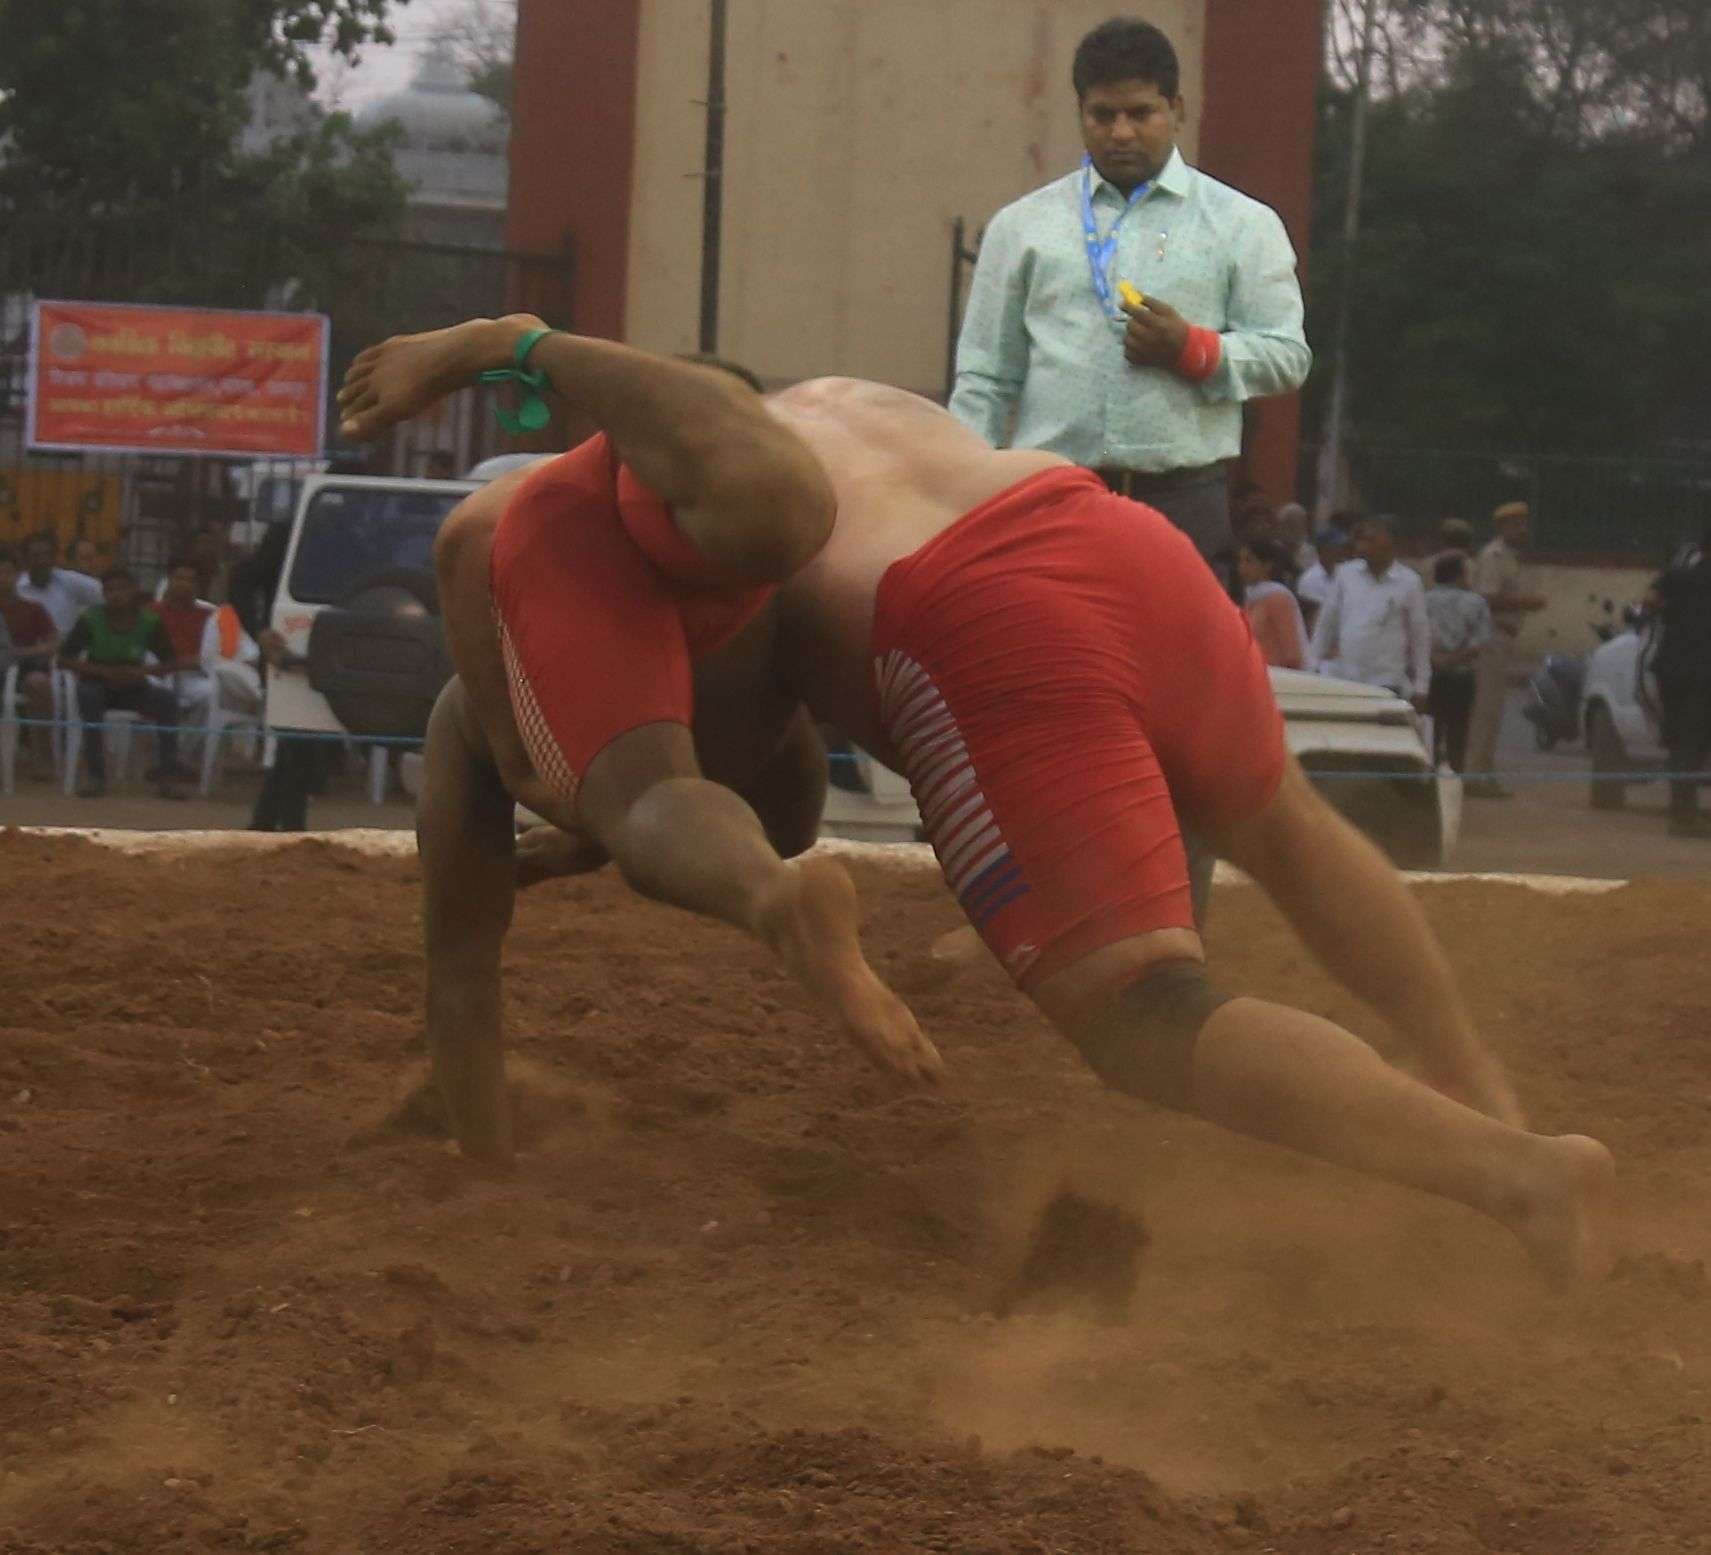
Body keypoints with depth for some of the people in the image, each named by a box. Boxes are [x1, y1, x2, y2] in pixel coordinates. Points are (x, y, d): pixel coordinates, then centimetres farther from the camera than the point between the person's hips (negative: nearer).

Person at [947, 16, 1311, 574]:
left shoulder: (1242, 225, 10)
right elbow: (985, 380, 12)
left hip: (1184, 506, -1)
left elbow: (1288, 356, 6)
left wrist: (1192, 349, -11)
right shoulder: (1022, 226, 14)